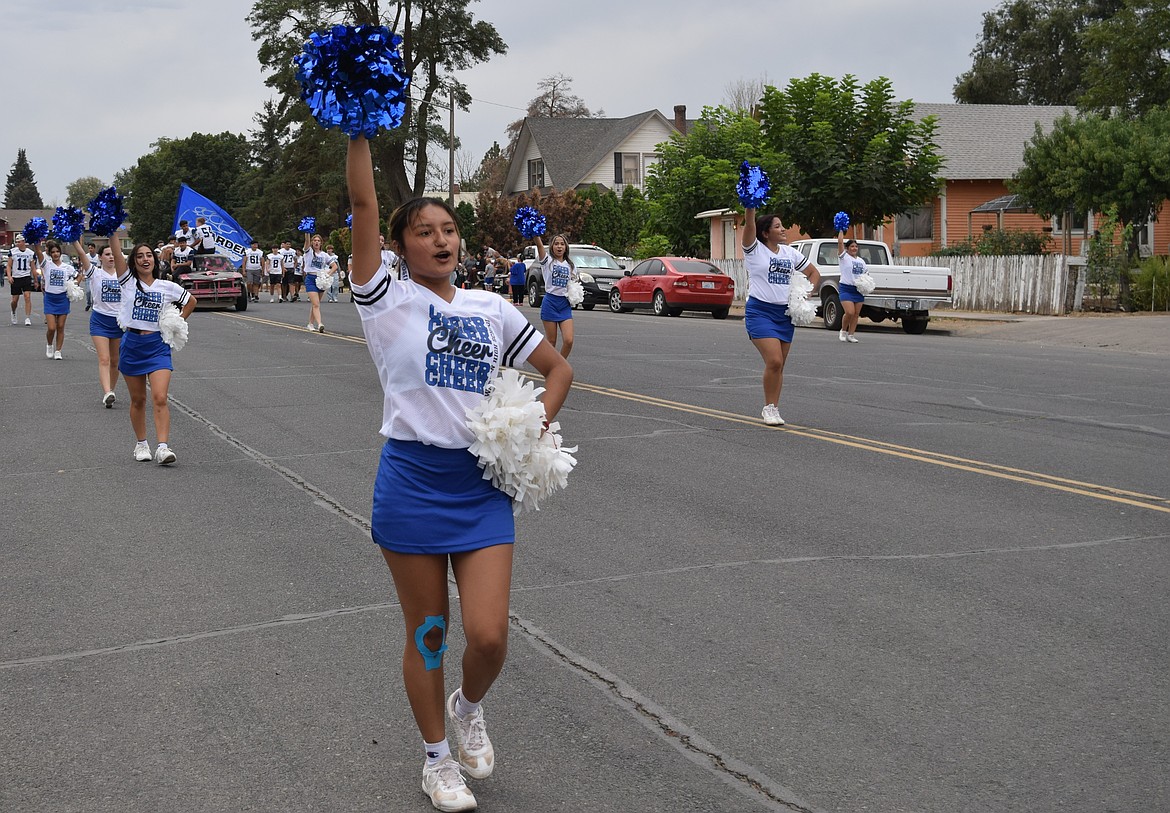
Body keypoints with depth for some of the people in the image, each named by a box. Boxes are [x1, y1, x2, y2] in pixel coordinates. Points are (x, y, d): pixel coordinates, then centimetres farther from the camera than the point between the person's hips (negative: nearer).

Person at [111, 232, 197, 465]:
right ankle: (141, 444, 24)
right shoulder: (128, 282, 1)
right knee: (138, 400, 10)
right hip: (132, 344, 1)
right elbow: (116, 253, -10)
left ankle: (163, 447, -20)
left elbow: (191, 301, 19)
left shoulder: (168, 287, 4)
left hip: (158, 346, -1)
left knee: (160, 398, -14)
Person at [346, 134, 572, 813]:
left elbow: (559, 369, 16)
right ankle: (438, 757, 29)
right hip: (412, 482, -2)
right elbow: (363, 203, -12)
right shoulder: (387, 301, -2)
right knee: (428, 632, 9)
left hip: (483, 484, 3)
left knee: (489, 636, -5)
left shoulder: (492, 310, 8)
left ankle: (470, 707, 30)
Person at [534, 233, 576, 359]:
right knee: (551, 342, 1)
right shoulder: (547, 261, -1)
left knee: (568, 340, -10)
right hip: (550, 302, -3)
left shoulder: (570, 265, 11)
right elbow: (540, 245, -21)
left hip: (565, 303, 3)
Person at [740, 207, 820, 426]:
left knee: (778, 366, 8)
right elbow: (749, 224, -21)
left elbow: (814, 273, 20)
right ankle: (769, 408, -1)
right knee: (774, 361, -17)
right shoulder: (755, 250, -4)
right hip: (760, 311, -5)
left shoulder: (790, 253, 11)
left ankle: (772, 409, 19)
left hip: (785, 313, 6)